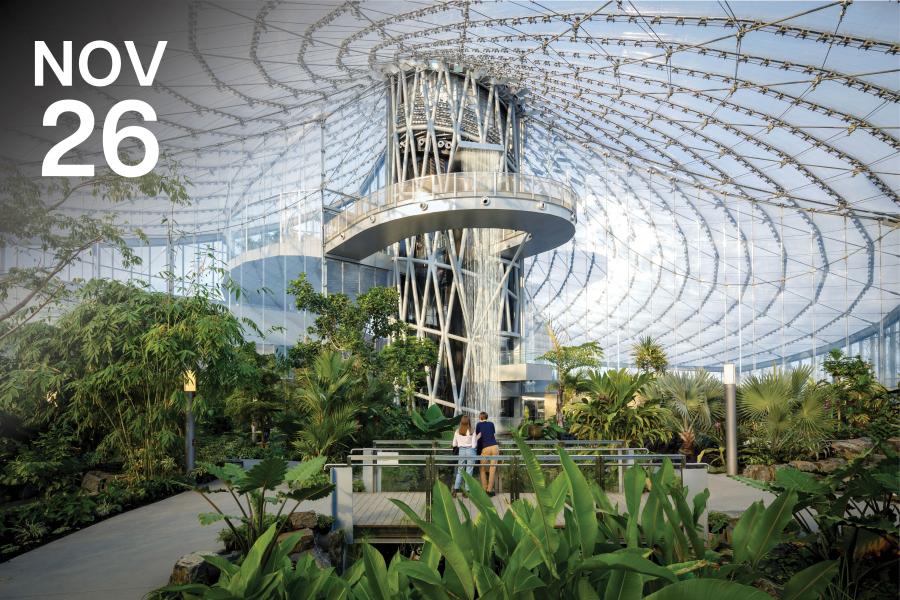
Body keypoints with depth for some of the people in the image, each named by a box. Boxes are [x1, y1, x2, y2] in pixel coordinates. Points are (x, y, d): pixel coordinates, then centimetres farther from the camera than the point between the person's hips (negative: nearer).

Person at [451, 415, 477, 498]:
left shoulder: (457, 432, -1)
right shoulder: (472, 431, -10)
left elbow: (454, 444, 4)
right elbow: (474, 445, -10)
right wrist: (477, 438, 6)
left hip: (461, 451, 2)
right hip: (470, 451, -2)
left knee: (459, 471, 13)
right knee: (469, 472, 6)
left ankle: (455, 489, 7)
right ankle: (467, 490, 9)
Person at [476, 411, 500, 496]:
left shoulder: (479, 425, 10)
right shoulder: (491, 424, 17)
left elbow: (478, 437, 12)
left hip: (485, 448, -2)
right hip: (495, 446, 2)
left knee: (483, 469, 10)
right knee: (492, 469, 3)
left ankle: (484, 489, 6)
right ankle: (490, 490, 1)